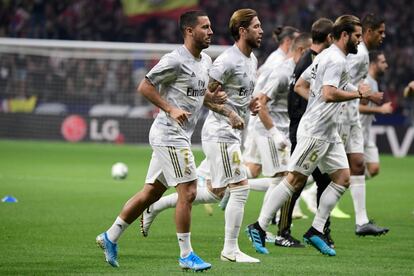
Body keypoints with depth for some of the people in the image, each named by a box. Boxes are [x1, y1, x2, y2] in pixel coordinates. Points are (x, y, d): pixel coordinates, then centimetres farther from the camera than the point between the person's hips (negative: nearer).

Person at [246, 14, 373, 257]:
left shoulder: (325, 56, 17)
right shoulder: (336, 60, -15)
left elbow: (300, 84, 22)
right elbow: (329, 93, -27)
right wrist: (358, 94, -17)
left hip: (329, 133, 10)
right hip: (315, 131, -10)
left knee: (343, 178, 5)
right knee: (295, 180, -7)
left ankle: (316, 230, 6)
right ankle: (259, 227, -2)